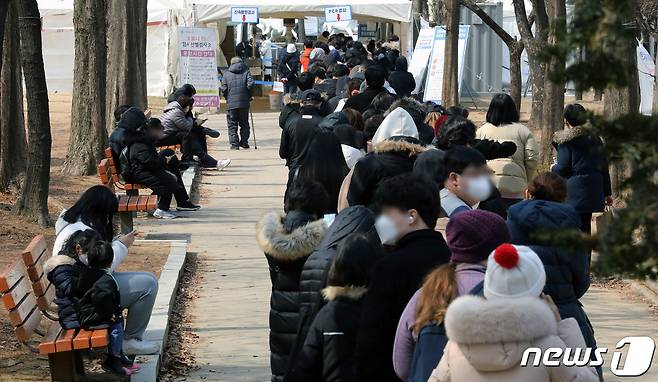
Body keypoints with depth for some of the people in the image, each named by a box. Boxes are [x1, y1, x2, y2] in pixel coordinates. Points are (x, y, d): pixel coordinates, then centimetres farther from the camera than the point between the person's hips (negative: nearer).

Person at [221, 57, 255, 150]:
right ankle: (244, 142, 15)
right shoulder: (246, 72, 3)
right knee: (244, 124, 15)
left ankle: (234, 144, -4)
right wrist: (249, 96, 5)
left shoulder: (227, 74, 4)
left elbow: (223, 89, -1)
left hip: (231, 104, -1)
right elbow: (251, 85, -10)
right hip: (244, 103, 1)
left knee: (232, 125, 4)